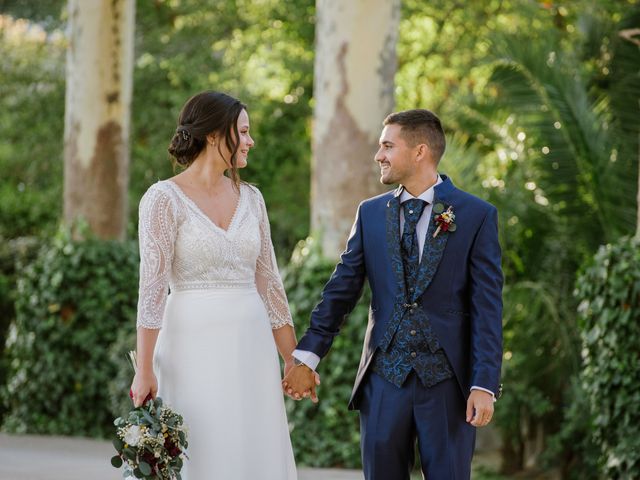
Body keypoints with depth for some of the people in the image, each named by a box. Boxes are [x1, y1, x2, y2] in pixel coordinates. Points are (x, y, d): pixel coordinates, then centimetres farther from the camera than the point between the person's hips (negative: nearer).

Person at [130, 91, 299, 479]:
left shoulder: (250, 198, 11)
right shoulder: (165, 198, -6)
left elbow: (268, 282, 13)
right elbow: (152, 287, -10)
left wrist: (293, 359, 9)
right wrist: (145, 370, -15)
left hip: (252, 347, 5)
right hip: (195, 347, -5)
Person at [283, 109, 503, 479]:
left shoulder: (477, 216, -3)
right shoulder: (370, 213, 8)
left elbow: (487, 307, -6)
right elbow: (341, 291, 8)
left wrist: (484, 385, -12)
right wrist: (307, 357, -2)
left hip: (447, 381, -3)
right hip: (384, 379, 3)